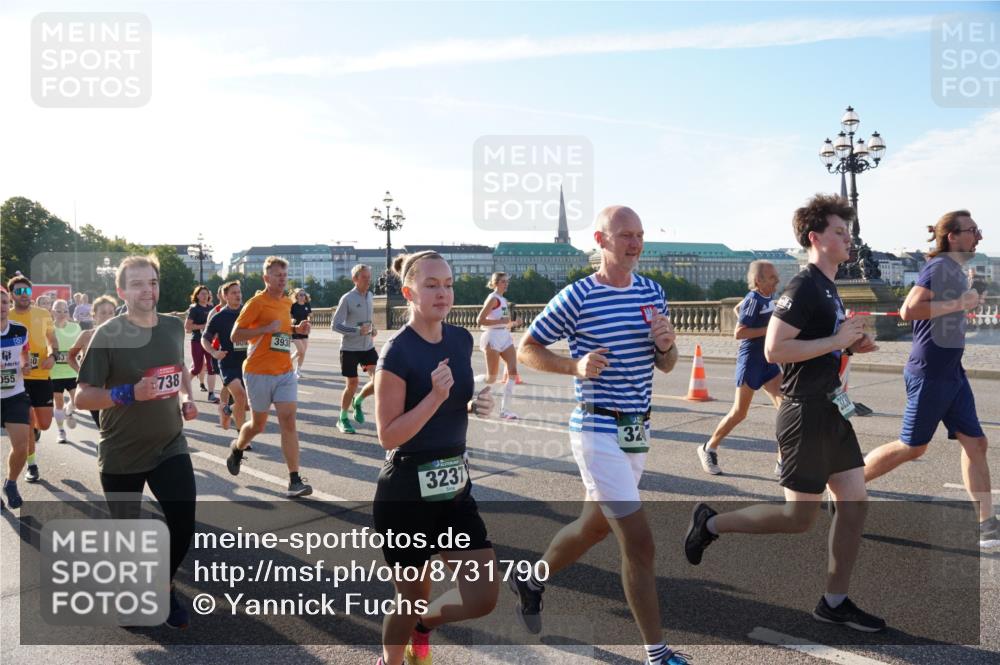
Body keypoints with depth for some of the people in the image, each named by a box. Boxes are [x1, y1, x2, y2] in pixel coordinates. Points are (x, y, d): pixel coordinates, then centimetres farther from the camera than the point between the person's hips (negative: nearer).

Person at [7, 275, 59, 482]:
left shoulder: (44, 314, 3)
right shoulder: (6, 317, -3)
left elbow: (52, 340, 15)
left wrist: (52, 355, -6)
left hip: (42, 375, 2)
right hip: (18, 377, -2)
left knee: (44, 424, 5)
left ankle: (35, 427, 43)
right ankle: (32, 465, 15)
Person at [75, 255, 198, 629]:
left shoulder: (174, 327, 1)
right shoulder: (107, 335, -14)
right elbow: (82, 398, -12)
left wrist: (187, 398, 2)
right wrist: (129, 393, -28)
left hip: (170, 447, 3)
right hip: (121, 455, -3)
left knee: (183, 523, -5)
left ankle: (164, 587, 23)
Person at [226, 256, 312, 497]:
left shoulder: (287, 302, 10)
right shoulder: (257, 302, -10)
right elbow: (235, 336, -11)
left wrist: (297, 329, 7)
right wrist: (267, 328, -22)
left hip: (285, 372, 5)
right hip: (259, 373, -4)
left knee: (288, 421, -7)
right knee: (258, 424, 11)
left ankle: (295, 480, -9)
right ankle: (237, 448, 45)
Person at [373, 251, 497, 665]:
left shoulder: (461, 340, 3)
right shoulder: (397, 353, -17)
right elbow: (388, 435, -17)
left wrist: (476, 405, -3)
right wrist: (436, 396, -27)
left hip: (454, 486, 6)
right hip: (406, 494, -6)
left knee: (484, 597, 1)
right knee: (412, 597, 10)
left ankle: (425, 623, 33)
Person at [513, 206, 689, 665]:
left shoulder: (653, 293, 6)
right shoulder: (576, 297, -12)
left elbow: (666, 366, 14)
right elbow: (526, 349, -4)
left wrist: (666, 344, -9)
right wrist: (575, 365, -20)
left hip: (637, 431, 7)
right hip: (598, 431, -7)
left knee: (595, 525, 22)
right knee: (639, 543, -6)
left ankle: (531, 582, 46)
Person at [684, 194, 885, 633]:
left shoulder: (828, 288, 16)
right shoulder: (803, 288, -16)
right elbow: (774, 350, -25)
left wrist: (852, 345, 10)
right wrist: (837, 340, -21)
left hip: (831, 411, 10)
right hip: (806, 414, -10)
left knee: (854, 503, 8)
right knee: (799, 518, -3)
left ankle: (834, 602, 19)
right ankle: (712, 523, 15)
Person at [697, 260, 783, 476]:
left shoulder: (768, 298, 8)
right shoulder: (753, 299, -15)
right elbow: (739, 333, -21)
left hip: (768, 362, 8)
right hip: (750, 362, -8)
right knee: (739, 413, 3)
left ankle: (783, 462, 1)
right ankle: (708, 449, 23)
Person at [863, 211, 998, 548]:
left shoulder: (956, 269, 14)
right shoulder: (939, 267, -14)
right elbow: (908, 310, -27)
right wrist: (958, 304, -22)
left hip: (951, 372, 9)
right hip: (929, 373, -9)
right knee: (912, 447, 0)